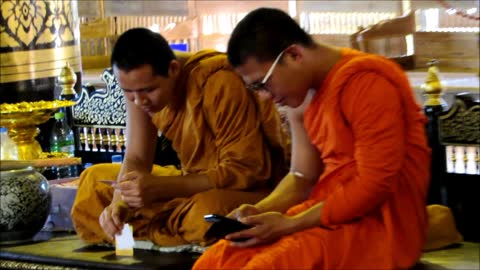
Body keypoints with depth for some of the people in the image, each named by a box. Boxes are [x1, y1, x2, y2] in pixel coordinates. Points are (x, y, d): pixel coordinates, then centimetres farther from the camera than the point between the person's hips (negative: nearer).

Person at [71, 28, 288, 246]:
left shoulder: (220, 84, -28)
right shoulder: (139, 83, -6)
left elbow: (245, 172, -26)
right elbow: (136, 158, 0)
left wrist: (161, 187, -31)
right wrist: (118, 203, -22)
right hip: (197, 183, 7)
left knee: (209, 209, -40)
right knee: (94, 180, 6)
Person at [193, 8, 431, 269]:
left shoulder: (367, 84, -17)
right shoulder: (303, 92, 9)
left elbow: (375, 187, -20)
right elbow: (302, 176, 13)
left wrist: (289, 225, -18)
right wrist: (259, 211, -7)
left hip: (381, 221, -8)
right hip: (328, 211, 8)